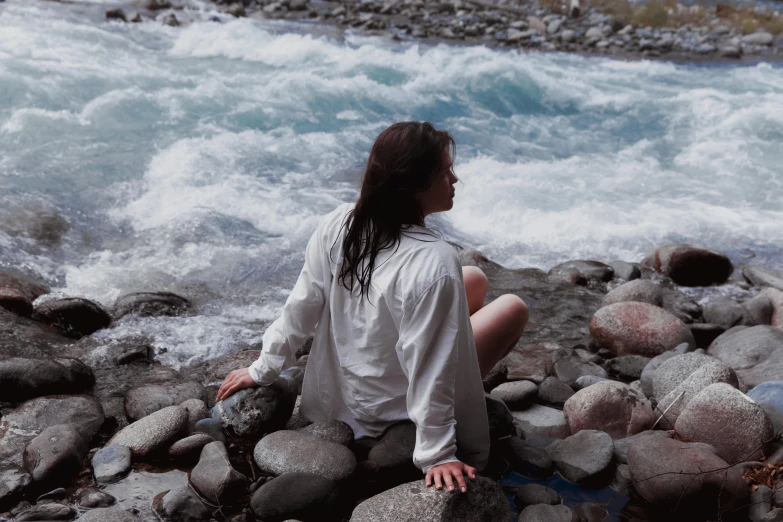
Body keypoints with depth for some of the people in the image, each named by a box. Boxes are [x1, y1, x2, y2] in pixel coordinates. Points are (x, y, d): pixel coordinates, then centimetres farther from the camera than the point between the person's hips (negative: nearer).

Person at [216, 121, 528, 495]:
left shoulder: (338, 225, -19)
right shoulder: (435, 264, -36)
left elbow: (301, 307, -8)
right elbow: (432, 370, -32)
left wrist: (263, 369, 6)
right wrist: (438, 455, -22)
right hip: (389, 411, -6)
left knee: (475, 280, 17)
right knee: (513, 309, 11)